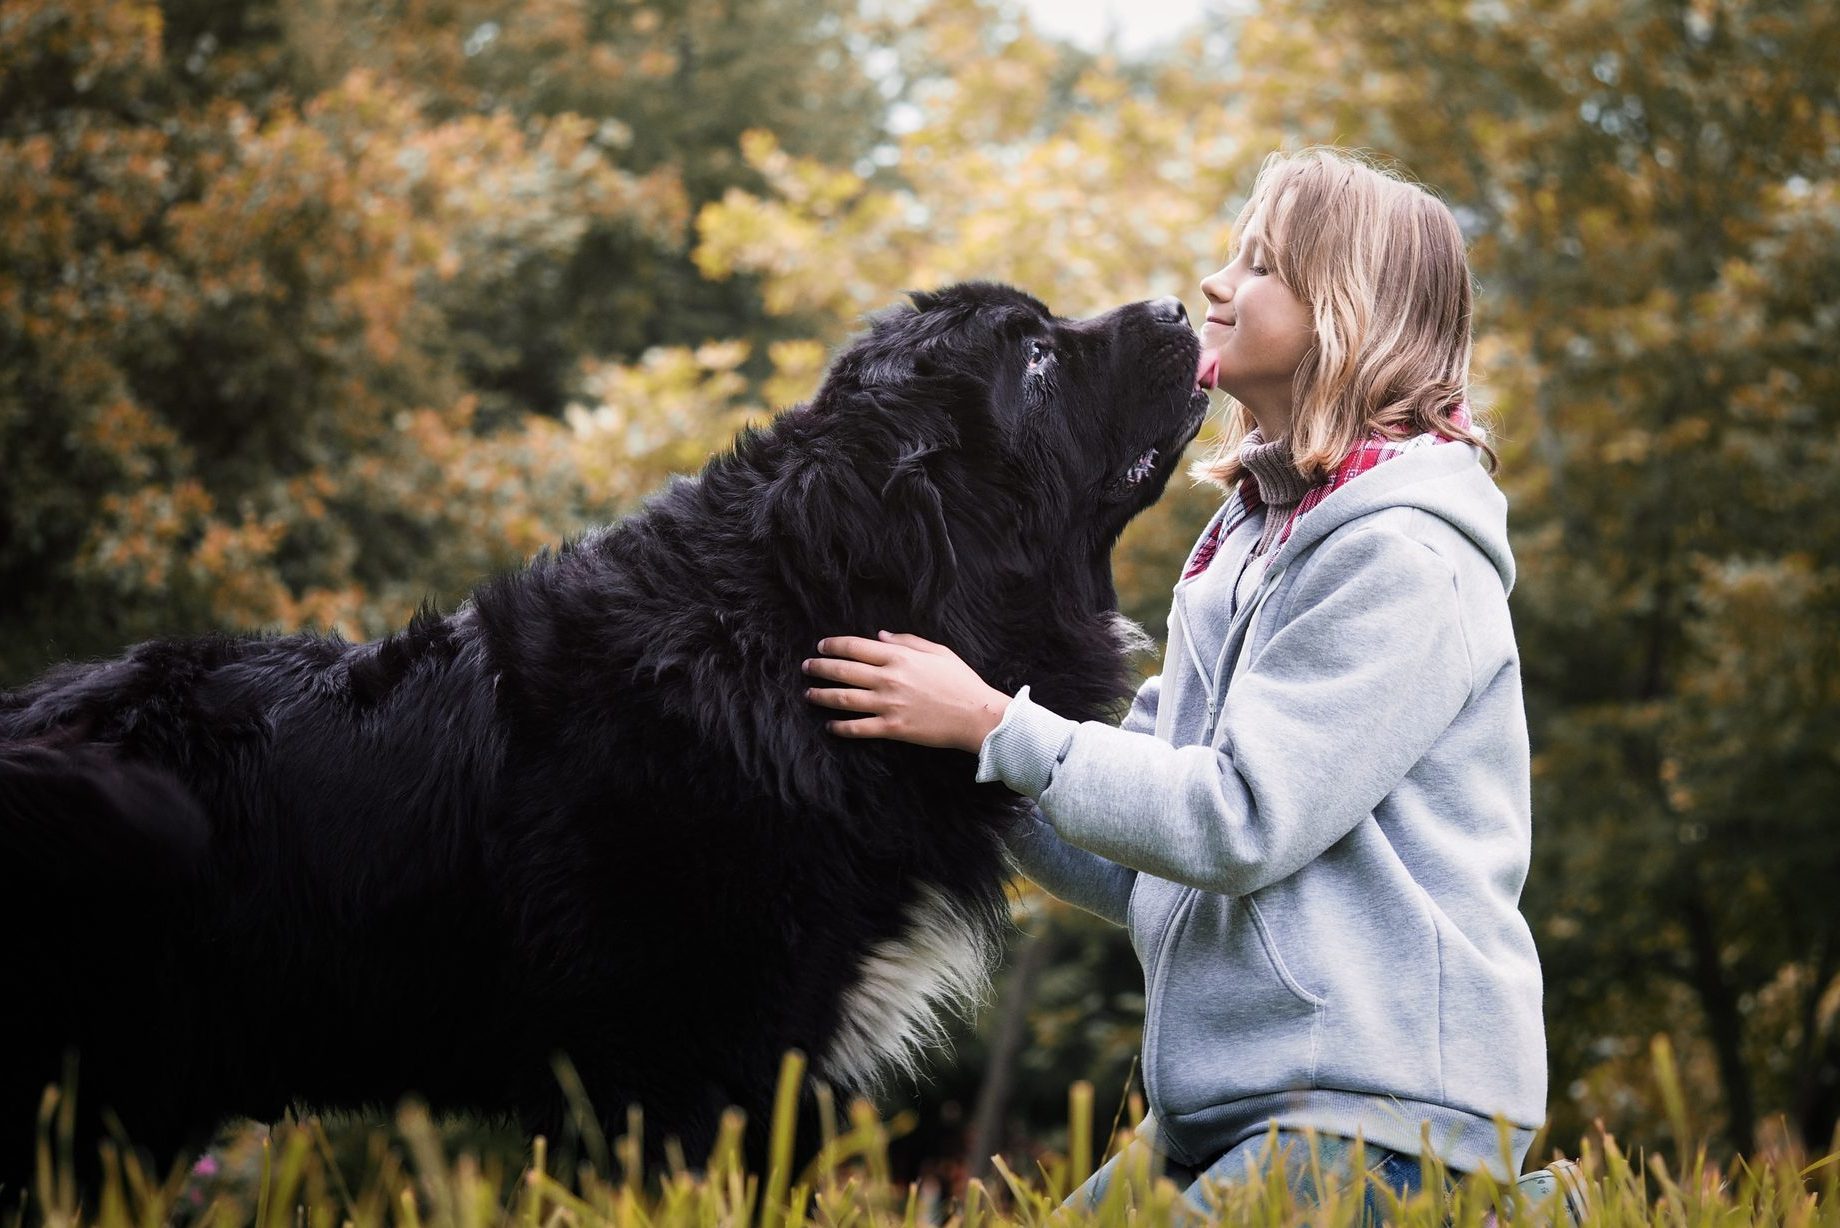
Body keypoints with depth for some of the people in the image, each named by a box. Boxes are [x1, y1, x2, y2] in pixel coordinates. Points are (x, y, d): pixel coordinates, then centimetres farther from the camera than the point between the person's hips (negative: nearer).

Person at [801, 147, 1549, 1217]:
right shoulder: (1252, 537, 16)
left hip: (1384, 1103, -8)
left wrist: (997, 727, -12)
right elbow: (1141, 870, 15)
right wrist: (949, 753, 3)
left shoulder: (1403, 556, -11)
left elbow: (1243, 821, -18)